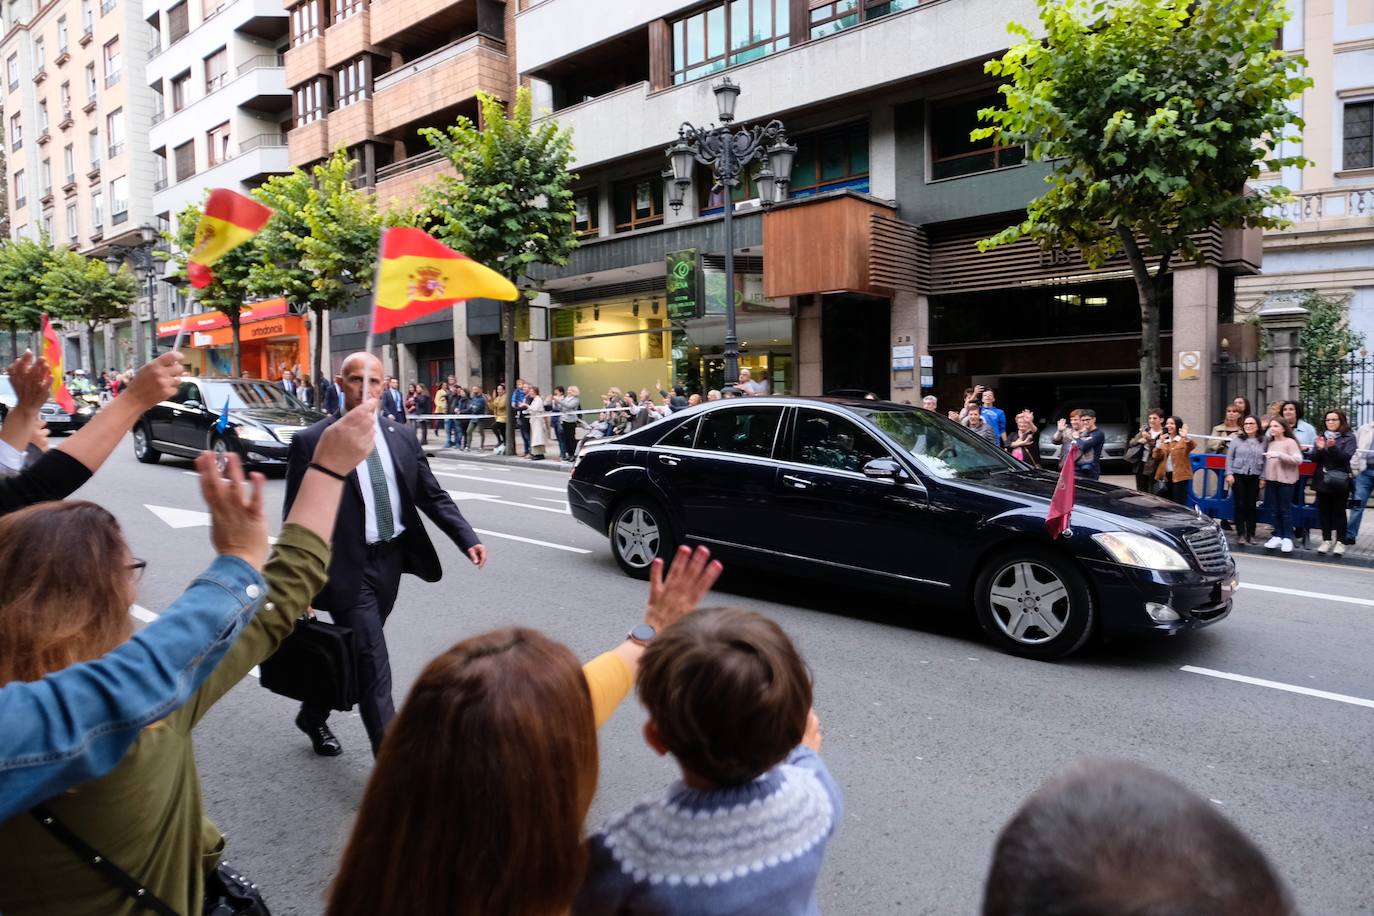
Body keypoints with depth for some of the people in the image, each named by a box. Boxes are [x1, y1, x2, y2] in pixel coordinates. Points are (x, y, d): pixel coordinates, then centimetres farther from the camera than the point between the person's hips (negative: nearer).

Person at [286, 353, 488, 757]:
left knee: (355, 654, 21)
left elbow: (431, 495, 7)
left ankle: (314, 716, 46)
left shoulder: (400, 436, 6)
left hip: (391, 562, 6)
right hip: (350, 568, -6)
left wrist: (467, 539, -5)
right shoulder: (311, 442, -8)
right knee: (373, 664, -5)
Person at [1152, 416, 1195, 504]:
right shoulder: (1164, 441, 15)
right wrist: (1159, 444, -11)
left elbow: (1192, 446, -25)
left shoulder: (1183, 440, -3)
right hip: (1166, 475, 6)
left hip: (1179, 475, -6)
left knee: (1179, 503, -9)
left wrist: (1186, 437, -44)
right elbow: (1156, 456, 4)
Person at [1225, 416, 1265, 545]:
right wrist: (1229, 473, -5)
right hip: (1238, 476, -1)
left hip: (1254, 477, 1)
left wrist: (1263, 477, 0)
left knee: (1251, 506, 4)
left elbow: (1264, 461, 5)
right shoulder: (1237, 439, 2)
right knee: (1240, 505, 1)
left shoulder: (1262, 441, 5)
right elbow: (1229, 457, 2)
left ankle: (1251, 534, 12)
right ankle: (1240, 534, 7)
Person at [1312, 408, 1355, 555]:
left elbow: (1346, 457, -12)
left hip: (1340, 481, -3)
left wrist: (1333, 447, -27)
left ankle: (1340, 542, 8)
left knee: (1339, 512, 2)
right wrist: (1319, 449, -12)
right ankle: (1326, 540, 15)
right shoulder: (1322, 436, 9)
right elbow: (1314, 459, 8)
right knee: (1324, 511, 6)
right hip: (1323, 480, 3)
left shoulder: (1349, 437, -1)